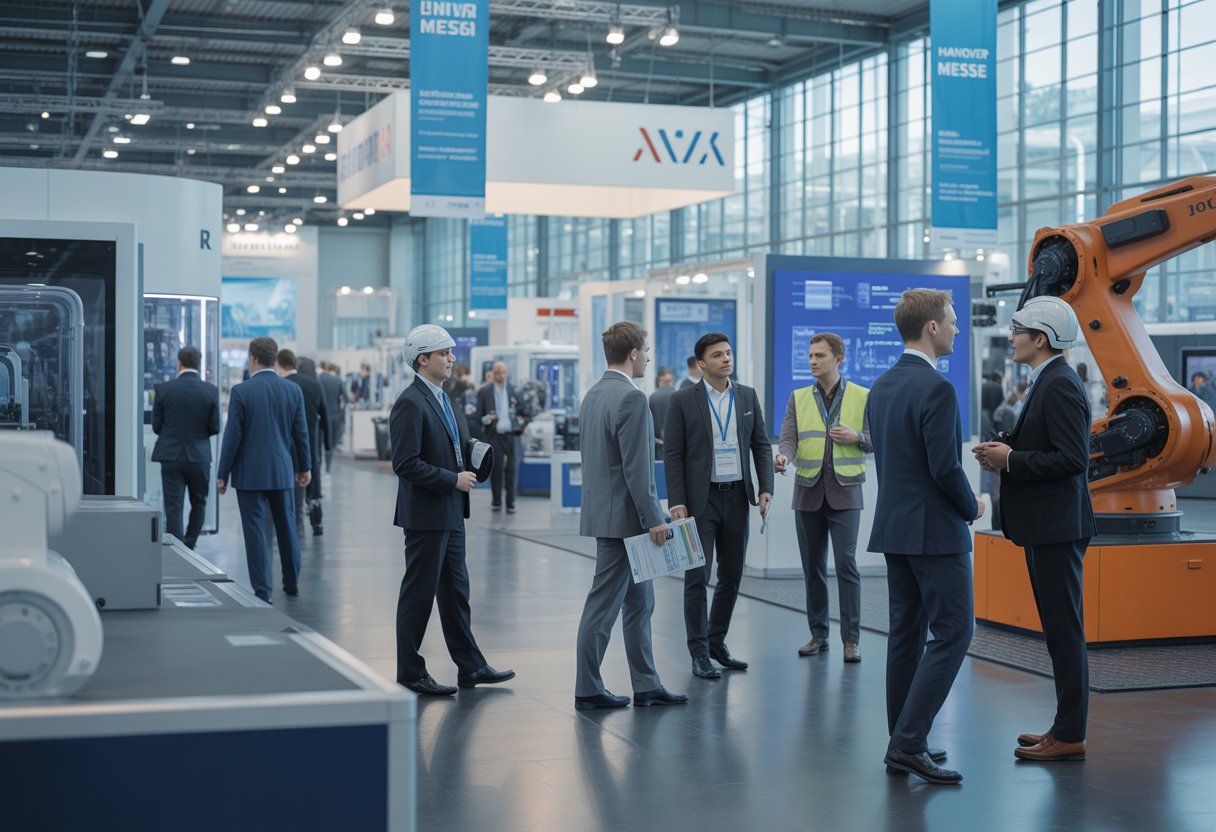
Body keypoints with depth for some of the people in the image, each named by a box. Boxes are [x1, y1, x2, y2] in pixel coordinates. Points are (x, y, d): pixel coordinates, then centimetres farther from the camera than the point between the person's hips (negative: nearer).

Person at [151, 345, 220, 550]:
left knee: (173, 508, 2)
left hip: (171, 456, -1)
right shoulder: (211, 391, -6)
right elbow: (214, 428, -2)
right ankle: (188, 547, 21)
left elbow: (156, 426, -1)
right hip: (200, 456, 1)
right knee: (199, 503, 18)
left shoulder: (163, 389, -7)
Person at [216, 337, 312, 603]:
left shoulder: (241, 391, -11)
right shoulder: (293, 390, 0)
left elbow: (233, 436, -10)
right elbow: (301, 433, 6)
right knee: (287, 527, 17)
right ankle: (292, 583, 29)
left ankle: (262, 592, 0)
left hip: (249, 473, -4)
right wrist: (305, 467, 18)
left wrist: (223, 474, -2)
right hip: (282, 471, 4)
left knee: (255, 531, 0)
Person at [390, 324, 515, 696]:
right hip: (426, 514, -10)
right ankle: (410, 672, 11)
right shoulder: (410, 403, -16)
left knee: (455, 591, 14)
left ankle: (470, 667, 22)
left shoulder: (441, 398, 14)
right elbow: (406, 464, -22)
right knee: (418, 594, 1)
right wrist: (453, 479, -18)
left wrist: (468, 449, 3)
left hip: (450, 513, 10)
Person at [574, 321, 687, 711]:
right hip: (622, 515, -10)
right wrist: (653, 519, -17)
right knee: (604, 604, -2)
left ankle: (646, 686, 19)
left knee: (639, 602, 15)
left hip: (602, 509, 10)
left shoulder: (593, 394, 12)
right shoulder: (631, 398, -18)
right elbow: (636, 468, -21)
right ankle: (588, 690, 5)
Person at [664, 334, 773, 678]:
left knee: (732, 575, 10)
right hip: (700, 498, -4)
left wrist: (766, 488, -2)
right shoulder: (683, 401, -4)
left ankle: (717, 643, 24)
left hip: (737, 496, 4)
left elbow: (762, 445, 9)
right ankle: (699, 653, 5)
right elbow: (673, 455, -5)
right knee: (697, 577, -3)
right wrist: (676, 502, -12)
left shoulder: (748, 397, 7)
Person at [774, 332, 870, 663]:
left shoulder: (862, 396, 3)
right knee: (813, 567, 8)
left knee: (846, 564, -9)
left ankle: (851, 639, -4)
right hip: (808, 491, 3)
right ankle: (818, 634, 18)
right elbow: (788, 438, -2)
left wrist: (856, 437, -13)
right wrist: (783, 456, -24)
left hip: (844, 491, -3)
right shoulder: (798, 398, 8)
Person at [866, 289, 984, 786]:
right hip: (936, 530, -9)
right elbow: (945, 468, -21)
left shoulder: (881, 386, 10)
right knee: (953, 633, -4)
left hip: (894, 525, 9)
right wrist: (971, 507, -2)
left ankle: (902, 745, 16)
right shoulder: (936, 388, -18)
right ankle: (909, 742, -8)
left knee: (906, 632, 12)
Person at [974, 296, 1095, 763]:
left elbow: (1073, 459, -22)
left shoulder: (1060, 386, -16)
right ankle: (1066, 726, 21)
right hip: (1046, 526, 10)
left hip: (1057, 527, -10)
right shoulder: (1050, 382, 16)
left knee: (1064, 631, -5)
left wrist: (1011, 458, -17)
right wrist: (1004, 452, 6)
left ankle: (1069, 737, 1)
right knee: (1060, 630, 14)